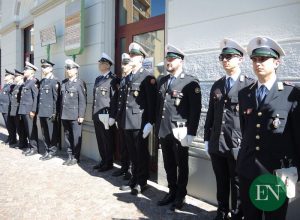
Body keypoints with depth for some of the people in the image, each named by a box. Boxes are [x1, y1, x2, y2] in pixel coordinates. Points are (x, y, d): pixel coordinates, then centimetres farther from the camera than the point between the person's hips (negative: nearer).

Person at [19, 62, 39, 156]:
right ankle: (30, 146, 22)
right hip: (24, 110, 9)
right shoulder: (26, 82, 16)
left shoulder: (34, 82, -11)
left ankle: (34, 148, 7)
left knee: (32, 130, -2)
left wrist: (33, 110, -19)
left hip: (29, 110, -9)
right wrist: (22, 109, 15)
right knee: (27, 130, 13)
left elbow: (36, 97, -17)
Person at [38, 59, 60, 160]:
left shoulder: (54, 81, -7)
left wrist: (55, 112, -14)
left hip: (50, 112, -7)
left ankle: (52, 151, 12)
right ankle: (47, 151, 22)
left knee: (52, 133, 2)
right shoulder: (42, 81, 16)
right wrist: (38, 110, 13)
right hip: (42, 112, 7)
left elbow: (56, 98, -11)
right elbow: (40, 97, 17)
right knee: (44, 133, 12)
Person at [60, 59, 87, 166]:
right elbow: (61, 98, 15)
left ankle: (76, 157, 13)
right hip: (64, 115, 6)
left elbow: (82, 101, -9)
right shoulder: (63, 83, 14)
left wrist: (81, 115, -13)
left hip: (75, 115, -6)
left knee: (76, 137, 1)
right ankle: (70, 156, 21)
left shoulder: (80, 83, -4)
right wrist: (60, 113, 10)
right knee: (67, 136, 10)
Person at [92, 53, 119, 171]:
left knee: (107, 140, 3)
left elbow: (115, 99, -13)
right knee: (100, 139, 13)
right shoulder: (98, 79, 16)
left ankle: (109, 163, 15)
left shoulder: (113, 79, -7)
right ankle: (103, 161, 25)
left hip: (105, 115, -7)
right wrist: (93, 113, 16)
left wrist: (112, 116, -18)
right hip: (96, 115, 7)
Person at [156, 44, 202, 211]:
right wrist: (157, 127, 12)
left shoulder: (190, 81, -7)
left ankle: (180, 196, 26)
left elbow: (195, 109, -11)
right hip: (163, 132, 6)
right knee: (168, 165, 16)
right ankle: (172, 192, 33)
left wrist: (191, 133, -15)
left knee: (181, 166, 10)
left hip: (179, 132, -6)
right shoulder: (163, 81, 13)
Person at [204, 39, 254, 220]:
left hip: (238, 145, -4)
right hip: (217, 144, 5)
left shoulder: (250, 85, -5)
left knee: (237, 184, 11)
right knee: (221, 182, 17)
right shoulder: (217, 85, 11)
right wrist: (207, 139, 10)